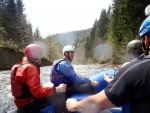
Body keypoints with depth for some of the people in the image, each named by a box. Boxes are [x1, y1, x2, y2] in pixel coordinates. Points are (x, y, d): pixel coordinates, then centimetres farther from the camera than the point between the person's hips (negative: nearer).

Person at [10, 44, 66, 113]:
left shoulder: (22, 66, 9)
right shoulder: (31, 68, -22)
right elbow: (37, 92, -31)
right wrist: (56, 89, -33)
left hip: (22, 102, 10)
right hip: (28, 104, -10)